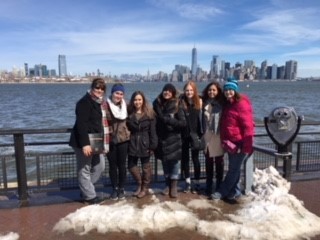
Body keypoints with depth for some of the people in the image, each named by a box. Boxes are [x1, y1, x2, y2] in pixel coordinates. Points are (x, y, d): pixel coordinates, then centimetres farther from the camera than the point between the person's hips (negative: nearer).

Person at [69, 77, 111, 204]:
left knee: (100, 167, 16)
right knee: (84, 169, 3)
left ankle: (85, 190, 32)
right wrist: (85, 144, -27)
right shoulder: (84, 102, -15)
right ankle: (89, 196, 16)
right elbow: (81, 124, -22)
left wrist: (104, 143, 15)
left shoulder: (102, 103, 13)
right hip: (85, 142, -9)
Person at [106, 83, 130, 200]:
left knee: (122, 165, 8)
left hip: (123, 139, 1)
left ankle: (121, 188, 22)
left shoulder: (124, 105, 3)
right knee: (112, 165, 9)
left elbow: (123, 117, 9)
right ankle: (114, 188, 23)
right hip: (110, 139, -1)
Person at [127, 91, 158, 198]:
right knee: (131, 165, 9)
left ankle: (145, 187, 27)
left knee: (146, 166, 9)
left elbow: (152, 131, -6)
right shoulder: (129, 113, 1)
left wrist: (152, 145, -10)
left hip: (144, 143, -3)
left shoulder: (149, 113, -5)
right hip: (132, 143, 3)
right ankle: (140, 184, 31)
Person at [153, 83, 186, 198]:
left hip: (173, 139, -3)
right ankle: (168, 185, 26)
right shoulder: (157, 104, 2)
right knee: (165, 162, 12)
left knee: (174, 162, 1)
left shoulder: (176, 106, -6)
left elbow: (183, 123, -12)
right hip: (161, 139, 3)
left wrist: (168, 120, -19)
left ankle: (174, 186, 13)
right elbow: (154, 120, 6)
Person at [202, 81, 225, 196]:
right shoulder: (205, 103, 8)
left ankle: (219, 186, 18)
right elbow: (203, 120, 9)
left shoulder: (222, 104, -1)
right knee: (208, 161, 8)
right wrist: (203, 133, 1)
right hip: (207, 135, 2)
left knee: (219, 161, 7)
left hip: (218, 136, -2)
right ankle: (208, 186, 19)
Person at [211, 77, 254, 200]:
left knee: (233, 169, 4)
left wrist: (247, 145, -21)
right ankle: (235, 191, 28)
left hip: (240, 142, -8)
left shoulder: (242, 104, -15)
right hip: (230, 142, 8)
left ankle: (222, 191, 13)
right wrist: (223, 140, 10)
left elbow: (248, 125, -19)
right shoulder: (226, 104, 11)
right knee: (234, 168, 16)